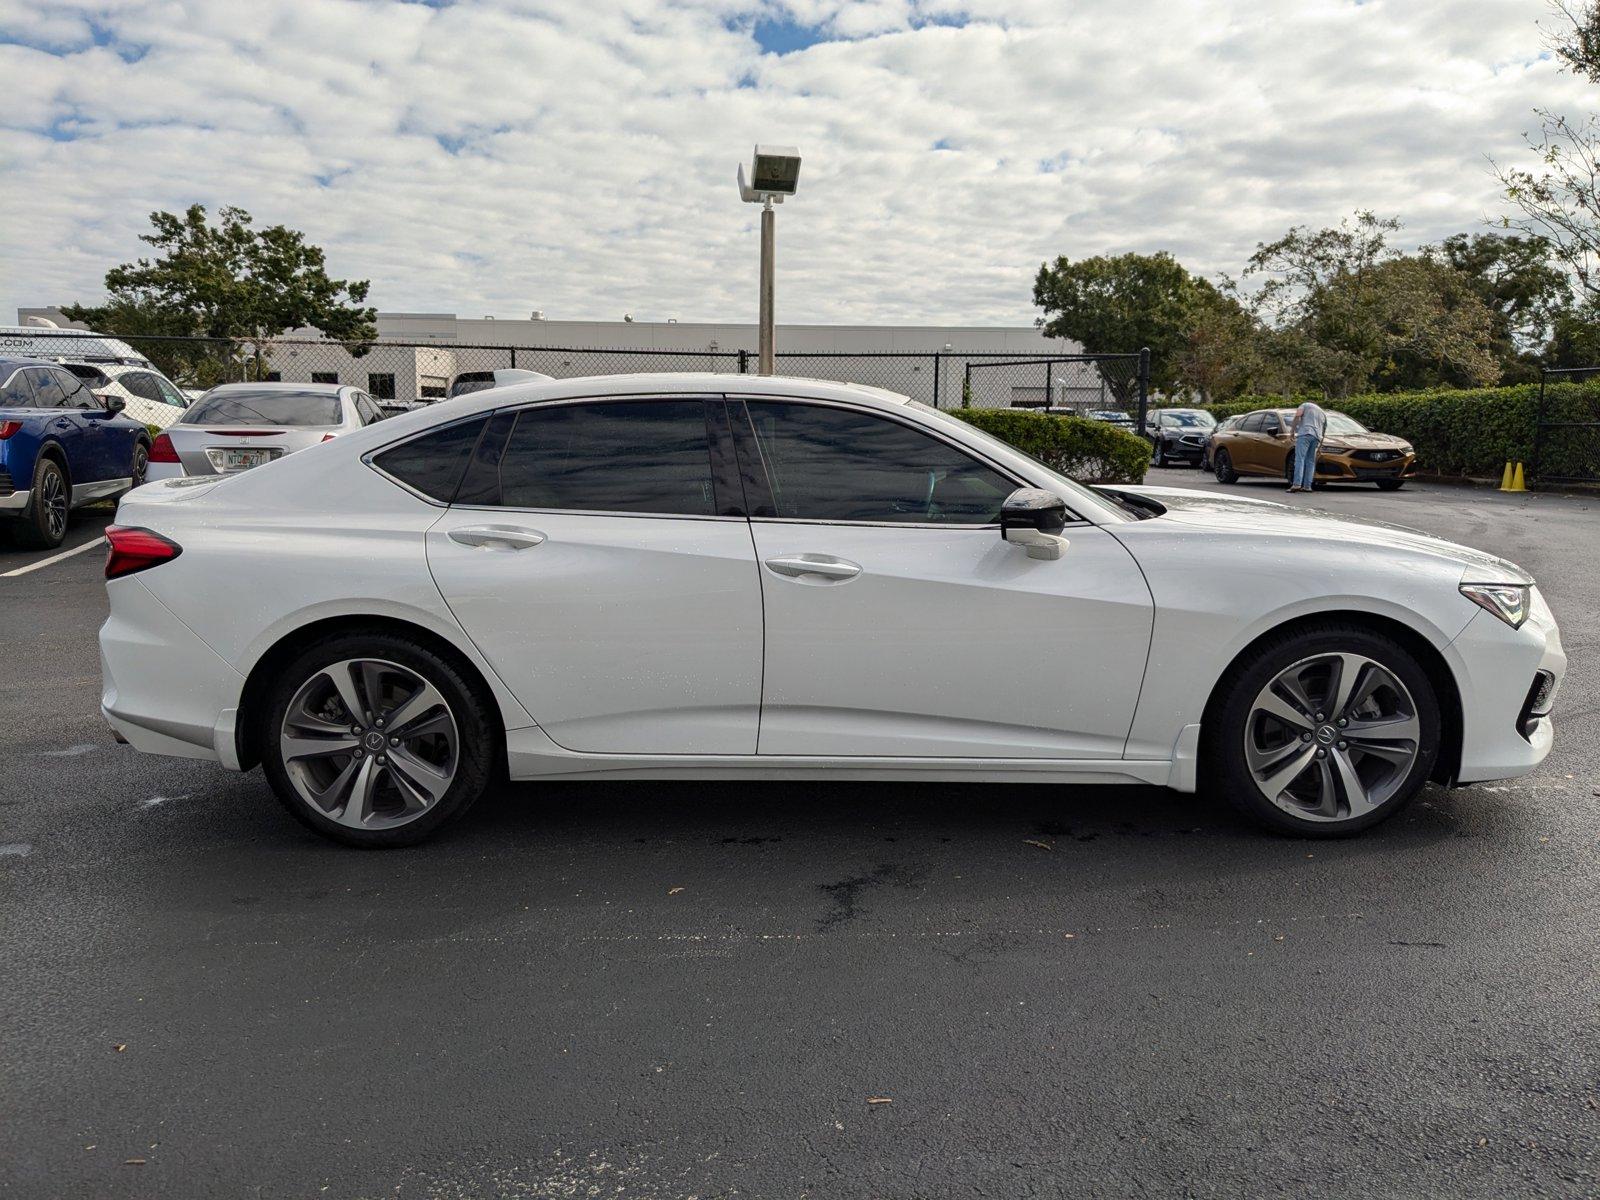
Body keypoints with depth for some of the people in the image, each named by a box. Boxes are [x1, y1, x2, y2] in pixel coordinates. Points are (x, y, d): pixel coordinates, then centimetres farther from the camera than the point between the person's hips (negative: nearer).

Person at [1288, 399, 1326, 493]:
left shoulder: (1305, 405, 19)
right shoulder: (1323, 413, 34)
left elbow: (1298, 415, -2)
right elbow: (1324, 430, 34)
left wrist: (1293, 430, 1)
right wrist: (1320, 446, 39)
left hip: (1305, 433, -5)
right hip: (1317, 437, 5)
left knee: (1300, 459, -14)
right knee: (1310, 461, 7)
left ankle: (1297, 484, -27)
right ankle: (1307, 486, -1)